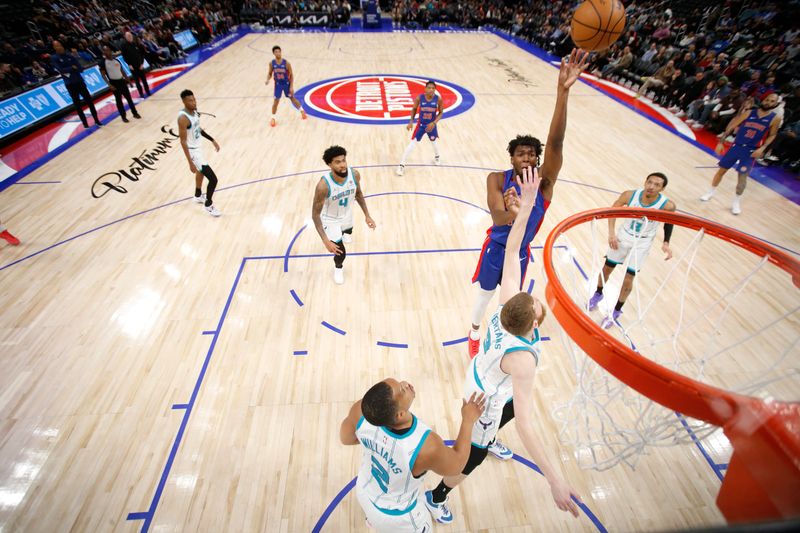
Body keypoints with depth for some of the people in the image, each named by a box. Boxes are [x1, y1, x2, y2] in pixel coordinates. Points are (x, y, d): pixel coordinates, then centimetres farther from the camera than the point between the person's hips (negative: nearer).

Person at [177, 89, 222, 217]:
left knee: (201, 171, 32)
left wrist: (212, 140, 16)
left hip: (198, 146, 10)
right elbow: (183, 142, -27)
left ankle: (198, 196, 55)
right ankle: (209, 205, 10)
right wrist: (190, 163, -29)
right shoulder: (183, 118, -28)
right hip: (193, 151, -10)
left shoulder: (194, 111, -1)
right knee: (213, 179, -11)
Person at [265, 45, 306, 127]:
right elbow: (270, 73, 2)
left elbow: (291, 75, -10)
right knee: (276, 100, -2)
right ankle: (273, 118, 10)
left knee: (292, 98, 14)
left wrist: (291, 87, -15)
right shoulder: (271, 63, -11)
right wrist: (268, 80, -19)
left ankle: (302, 110, 39)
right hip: (278, 84, 1)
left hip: (287, 84, -1)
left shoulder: (286, 63, -17)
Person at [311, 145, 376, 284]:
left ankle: (342, 233, 79)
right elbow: (315, 214, -31)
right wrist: (325, 240, -39)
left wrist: (367, 215, -5)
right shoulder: (323, 185, -40)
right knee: (341, 252, -9)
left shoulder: (354, 174, -26)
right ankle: (338, 267, 30)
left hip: (347, 215, 5)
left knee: (348, 231, 37)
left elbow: (358, 194, -3)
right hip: (330, 219, -5)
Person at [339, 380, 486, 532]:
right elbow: (456, 464, -19)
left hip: (364, 492, 5)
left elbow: (346, 438, -10)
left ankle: (374, 518, 72)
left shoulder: (361, 410, -34)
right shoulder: (427, 447, -43)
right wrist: (468, 420, -10)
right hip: (397, 516, -4)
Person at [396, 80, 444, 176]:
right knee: (412, 144, -6)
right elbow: (414, 109, -1)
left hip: (431, 125, 1)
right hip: (421, 124, -1)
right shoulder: (419, 98, -17)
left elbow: (440, 112, -5)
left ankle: (436, 157, 55)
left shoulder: (438, 99, -16)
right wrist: (411, 122, -10)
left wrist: (434, 123, -19)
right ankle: (402, 165, -1)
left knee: (433, 142, 20)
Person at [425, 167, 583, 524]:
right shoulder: (522, 359, -42)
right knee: (474, 457, 19)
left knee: (514, 408, 36)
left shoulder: (507, 304, -28)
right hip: (485, 401, -7)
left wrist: (526, 205, -31)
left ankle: (488, 441, 69)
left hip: (479, 378, 7)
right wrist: (555, 480, -39)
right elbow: (525, 426, -41)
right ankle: (436, 498, 47)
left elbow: (511, 251, -28)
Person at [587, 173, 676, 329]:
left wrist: (666, 243, -14)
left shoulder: (667, 205, -24)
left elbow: (669, 222, -2)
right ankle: (598, 294, 43)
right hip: (624, 235, 2)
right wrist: (611, 233, -13)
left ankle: (616, 311, 23)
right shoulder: (630, 195, -22)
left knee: (628, 280, 1)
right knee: (607, 268, 14)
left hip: (642, 243, -2)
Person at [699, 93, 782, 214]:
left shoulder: (775, 118, -3)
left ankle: (737, 201, 14)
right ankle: (711, 192, 24)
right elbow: (731, 126, 1)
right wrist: (721, 142, -5)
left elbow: (772, 135, 4)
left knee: (742, 176, -2)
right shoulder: (749, 112, -3)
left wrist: (762, 148, -11)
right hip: (736, 146, 1)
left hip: (751, 151, -1)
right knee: (721, 170, 6)